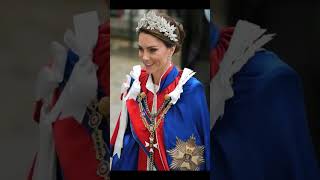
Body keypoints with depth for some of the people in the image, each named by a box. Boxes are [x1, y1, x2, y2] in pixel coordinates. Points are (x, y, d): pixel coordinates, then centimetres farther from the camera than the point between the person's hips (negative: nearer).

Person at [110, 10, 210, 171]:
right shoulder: (135, 83, -6)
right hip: (136, 164, 4)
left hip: (177, 165, -4)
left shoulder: (190, 89, -19)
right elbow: (123, 135, 4)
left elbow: (207, 146, -12)